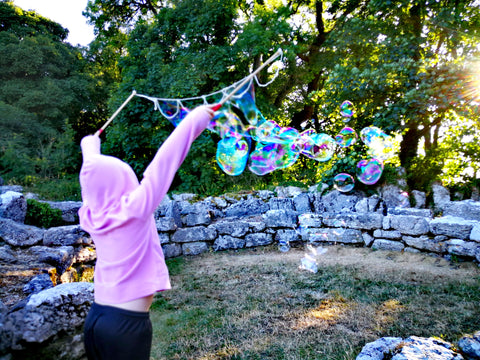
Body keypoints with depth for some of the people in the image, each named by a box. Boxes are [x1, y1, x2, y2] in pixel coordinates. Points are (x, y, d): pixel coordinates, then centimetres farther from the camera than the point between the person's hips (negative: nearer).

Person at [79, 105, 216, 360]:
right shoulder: (135, 209, -19)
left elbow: (95, 173, 15)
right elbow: (165, 162, -16)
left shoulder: (90, 215, -2)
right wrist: (195, 119, -10)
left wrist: (91, 144, 33)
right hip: (127, 323, -6)